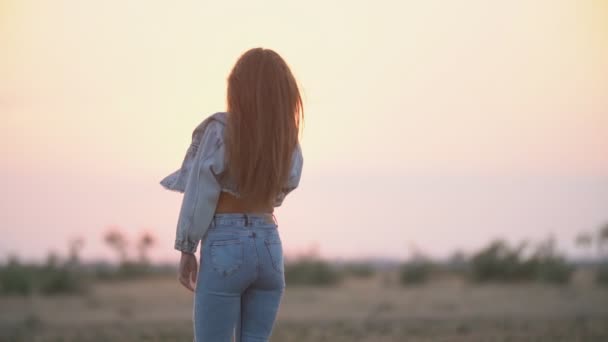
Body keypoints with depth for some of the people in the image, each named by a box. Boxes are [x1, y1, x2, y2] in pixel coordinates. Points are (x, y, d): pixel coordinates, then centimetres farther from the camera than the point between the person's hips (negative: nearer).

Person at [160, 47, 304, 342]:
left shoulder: (220, 129, -10)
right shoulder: (288, 136, 4)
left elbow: (201, 195, -8)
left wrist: (187, 251, -1)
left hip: (225, 246, -5)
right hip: (270, 245, 5)